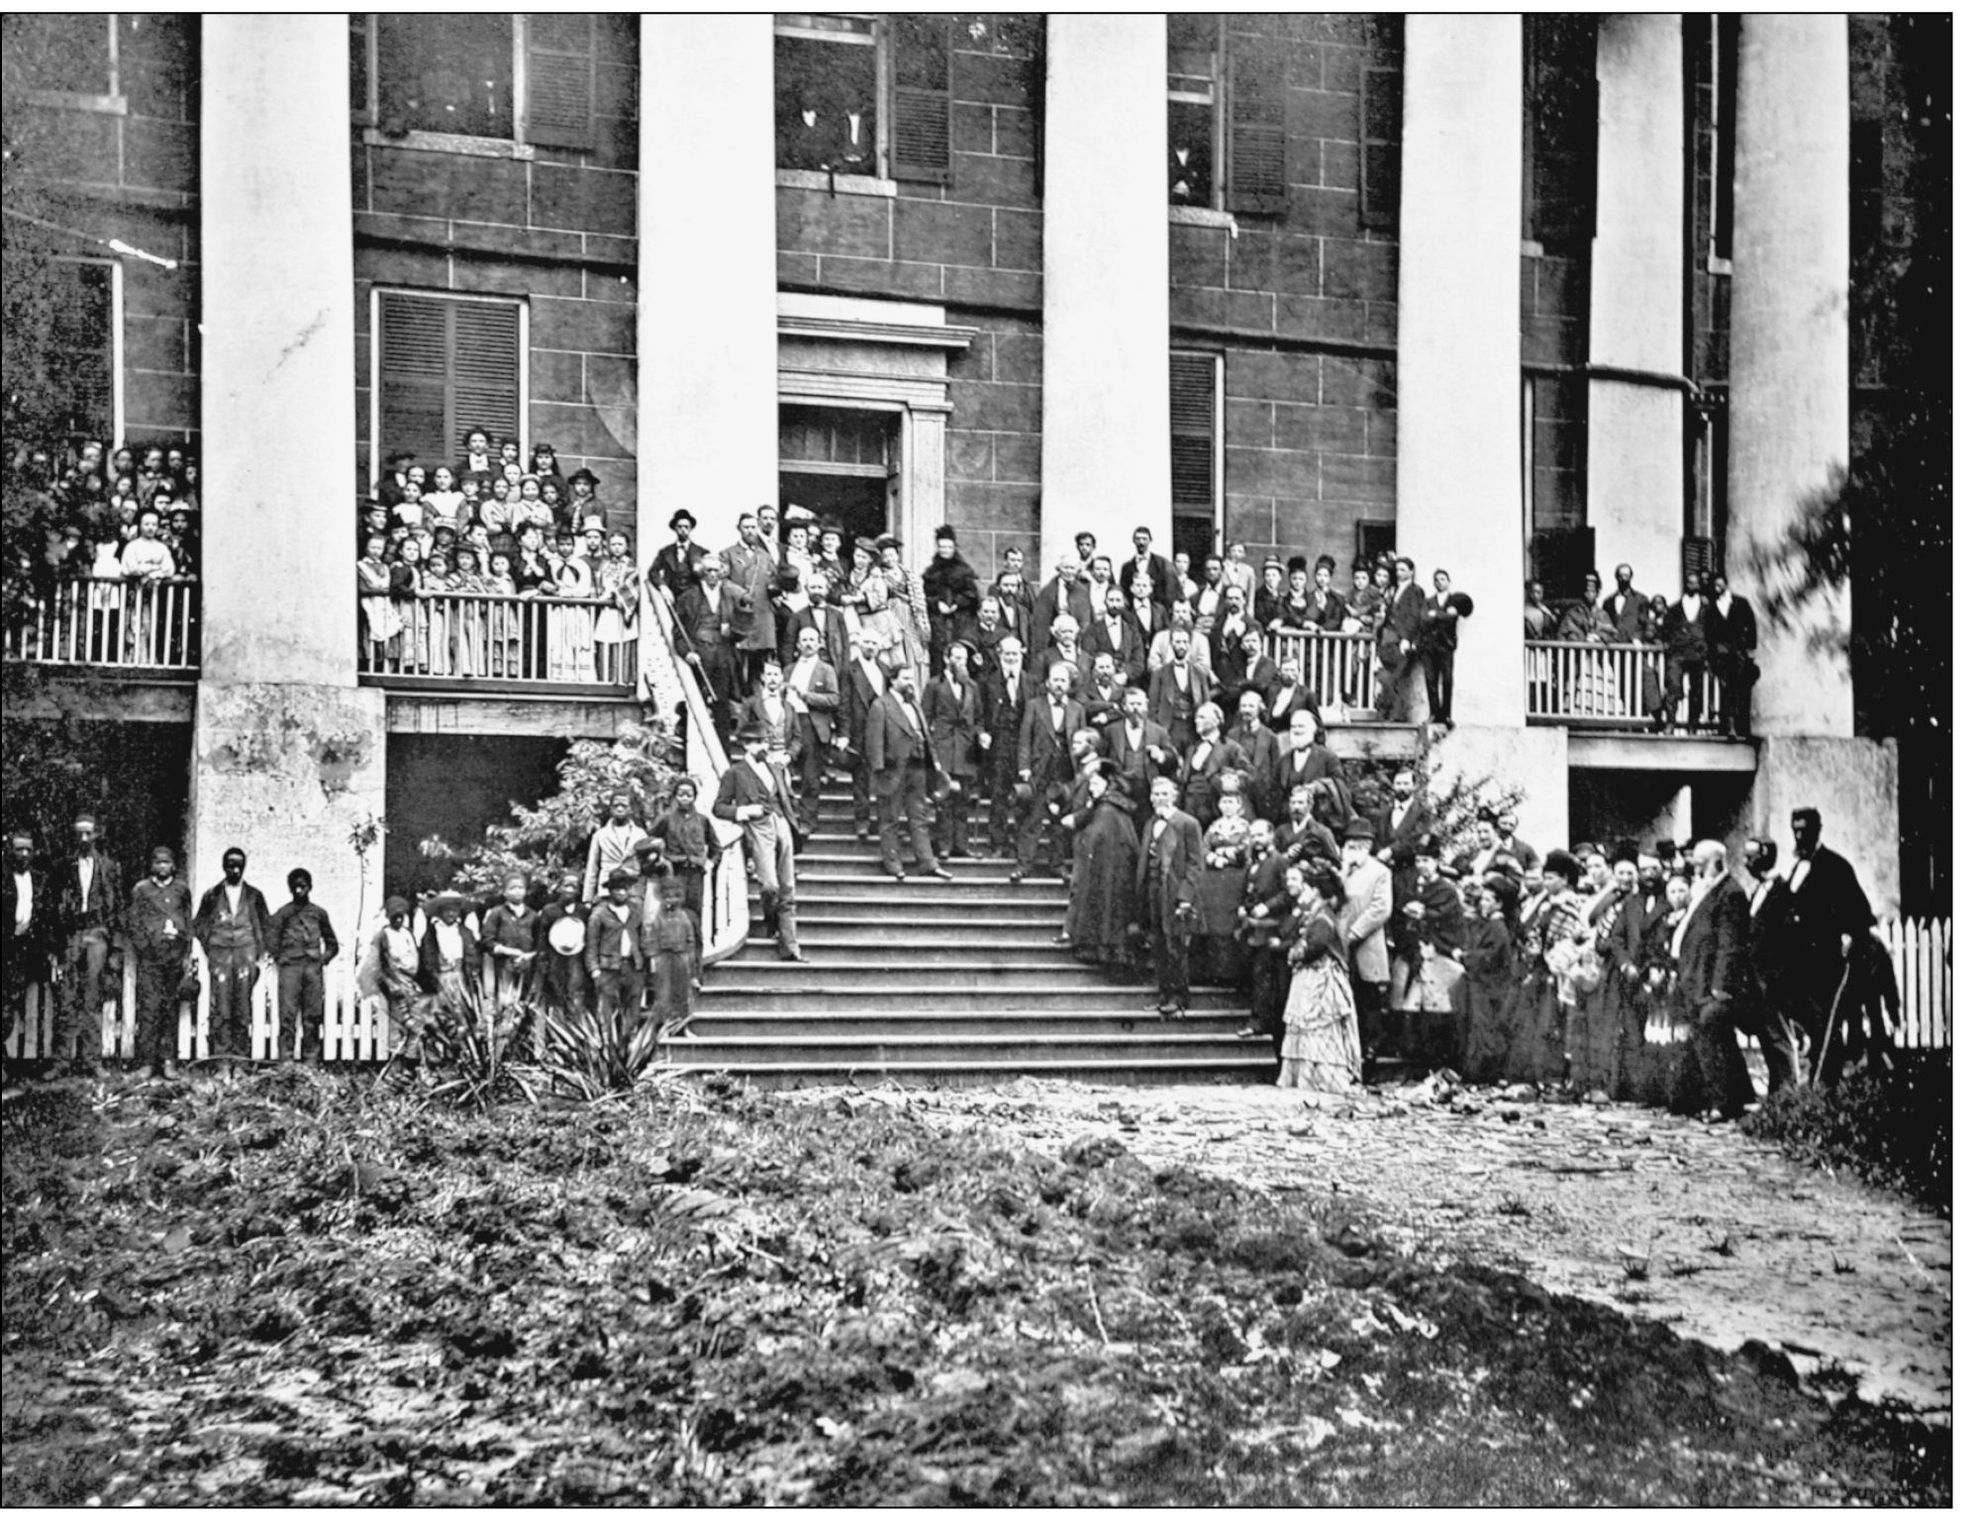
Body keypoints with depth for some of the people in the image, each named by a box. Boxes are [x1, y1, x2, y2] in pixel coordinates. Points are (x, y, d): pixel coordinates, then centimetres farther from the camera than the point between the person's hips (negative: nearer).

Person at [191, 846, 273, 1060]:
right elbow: (198, 924, 14)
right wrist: (209, 947, 3)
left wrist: (265, 953, 5)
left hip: (246, 953, 0)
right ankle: (222, 1052, -7)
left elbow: (267, 926, 13)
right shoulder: (212, 896, 10)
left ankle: (242, 1054, 0)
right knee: (221, 1007, -7)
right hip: (220, 953, 0)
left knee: (243, 1007, -3)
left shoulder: (254, 896, 11)